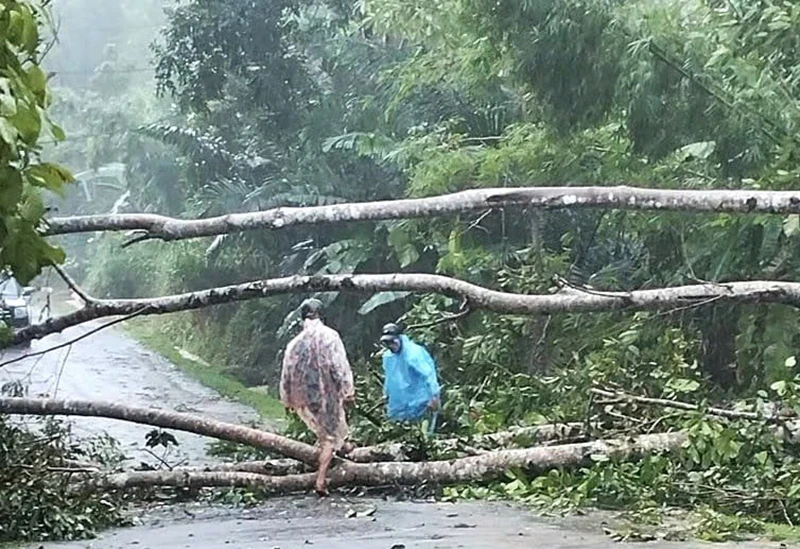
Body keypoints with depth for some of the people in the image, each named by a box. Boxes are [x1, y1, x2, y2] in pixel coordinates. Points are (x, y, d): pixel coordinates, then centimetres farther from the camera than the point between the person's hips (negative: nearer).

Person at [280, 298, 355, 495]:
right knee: (330, 436, 7)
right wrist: (348, 391, -8)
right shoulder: (329, 335, -10)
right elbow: (340, 366, -15)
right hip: (325, 394, -4)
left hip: (302, 398, 4)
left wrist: (287, 400, 19)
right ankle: (321, 480, -1)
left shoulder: (295, 343, 2)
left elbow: (286, 374, 7)